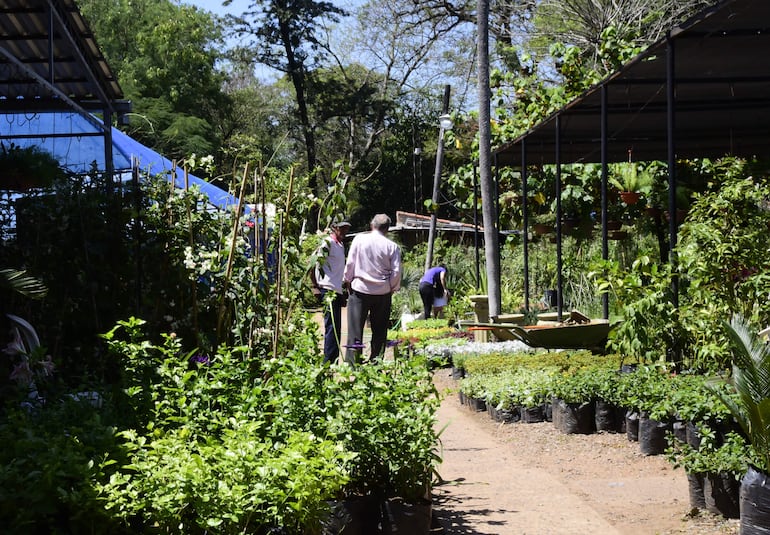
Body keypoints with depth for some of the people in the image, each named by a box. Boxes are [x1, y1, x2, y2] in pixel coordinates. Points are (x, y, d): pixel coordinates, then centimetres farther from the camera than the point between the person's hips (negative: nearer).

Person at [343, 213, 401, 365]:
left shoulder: (359, 239, -5)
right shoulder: (392, 246, -5)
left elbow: (350, 262, -2)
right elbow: (396, 271, -4)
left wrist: (348, 280, 12)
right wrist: (392, 287, 11)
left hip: (360, 288, -1)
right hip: (383, 292, 1)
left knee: (355, 325, 1)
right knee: (379, 329, 9)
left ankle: (351, 358, -8)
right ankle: (376, 361, 10)